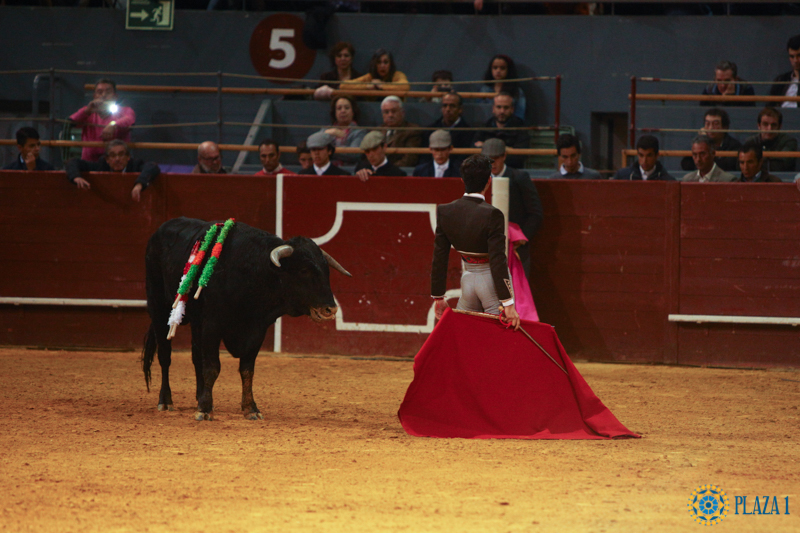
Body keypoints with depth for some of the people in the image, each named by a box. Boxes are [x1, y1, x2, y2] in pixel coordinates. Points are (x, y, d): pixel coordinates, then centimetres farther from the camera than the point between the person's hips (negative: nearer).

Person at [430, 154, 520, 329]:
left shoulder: (445, 211, -4)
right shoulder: (492, 215, -19)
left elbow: (439, 258, 1)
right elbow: (497, 261, -20)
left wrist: (438, 298, 10)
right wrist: (508, 304, -17)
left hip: (468, 280, 5)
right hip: (491, 281, -5)